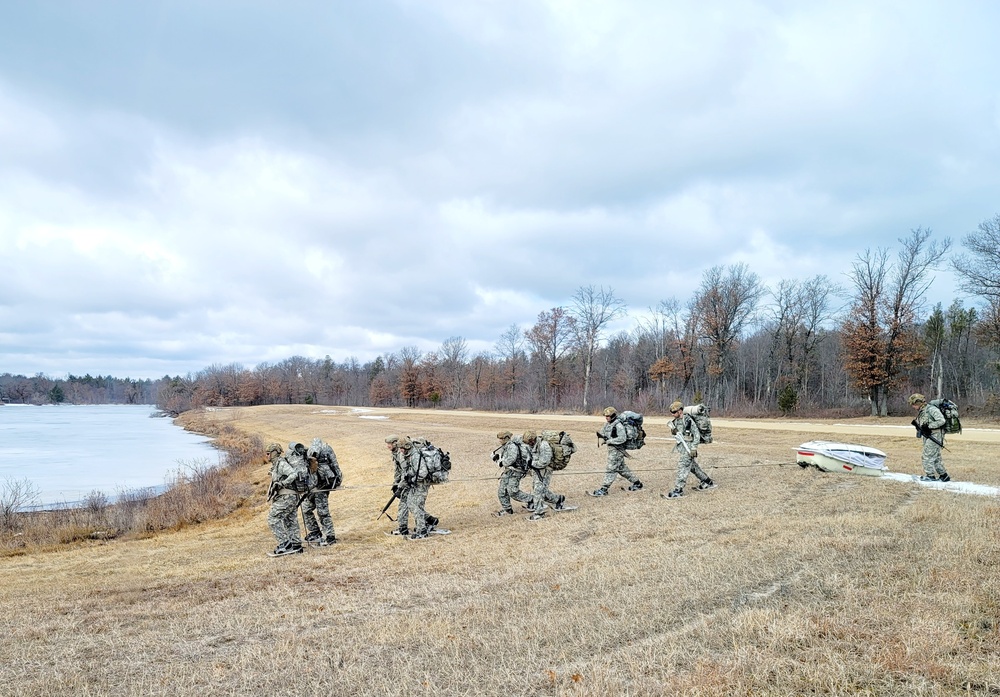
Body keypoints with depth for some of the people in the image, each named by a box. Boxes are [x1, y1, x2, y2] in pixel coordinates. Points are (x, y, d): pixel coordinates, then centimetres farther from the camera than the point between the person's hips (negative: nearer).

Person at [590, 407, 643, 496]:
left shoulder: (618, 425, -17)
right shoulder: (607, 424, 10)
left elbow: (622, 438, -22)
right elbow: (602, 432, 16)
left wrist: (609, 441, -21)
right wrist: (601, 435, -8)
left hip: (617, 450, -10)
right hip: (611, 449, 10)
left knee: (611, 469, -8)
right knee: (622, 468, 18)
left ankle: (603, 490, -7)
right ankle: (637, 483, 30)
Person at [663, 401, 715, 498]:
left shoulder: (688, 420, -16)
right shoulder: (676, 421, 8)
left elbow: (697, 434, -15)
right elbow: (674, 434, 20)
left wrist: (694, 448, -19)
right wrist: (673, 432, -4)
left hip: (688, 447, -9)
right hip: (681, 446, 9)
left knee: (683, 467, -10)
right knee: (693, 466, 19)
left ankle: (678, 490, -9)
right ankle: (708, 482, 33)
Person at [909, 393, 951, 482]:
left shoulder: (931, 409, -16)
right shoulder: (921, 412, 13)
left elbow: (941, 420, -22)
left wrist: (928, 426, -23)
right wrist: (917, 424, 0)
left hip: (935, 435, -10)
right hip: (928, 436, 10)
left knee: (928, 456, -7)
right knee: (936, 457, 14)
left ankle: (931, 475, 0)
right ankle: (944, 476, 22)